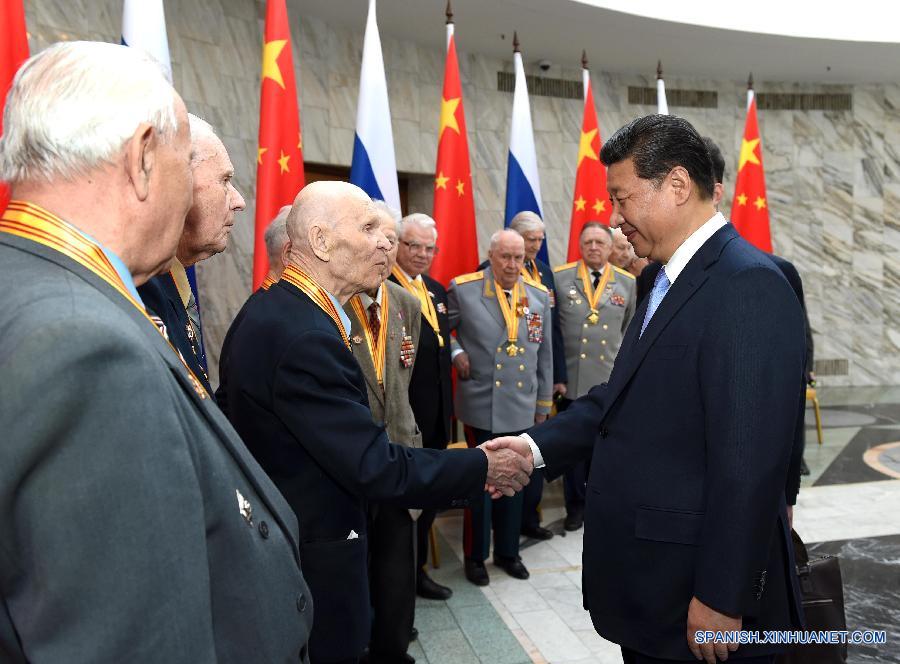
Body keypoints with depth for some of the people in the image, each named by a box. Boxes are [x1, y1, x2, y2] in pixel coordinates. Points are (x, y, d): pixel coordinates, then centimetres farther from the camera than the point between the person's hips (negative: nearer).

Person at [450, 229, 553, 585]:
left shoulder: (539, 296, 5)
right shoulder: (463, 289, -7)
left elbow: (544, 356, 11)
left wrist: (543, 405, 13)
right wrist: (455, 353, -10)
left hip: (522, 409, 4)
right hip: (481, 407, -3)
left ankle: (507, 552, 33)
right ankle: (475, 555, 27)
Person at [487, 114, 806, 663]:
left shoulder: (748, 284, -20)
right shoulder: (671, 280, 10)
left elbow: (750, 459, -23)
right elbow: (623, 396, 9)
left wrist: (722, 599, -20)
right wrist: (537, 445, -2)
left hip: (694, 588, -8)